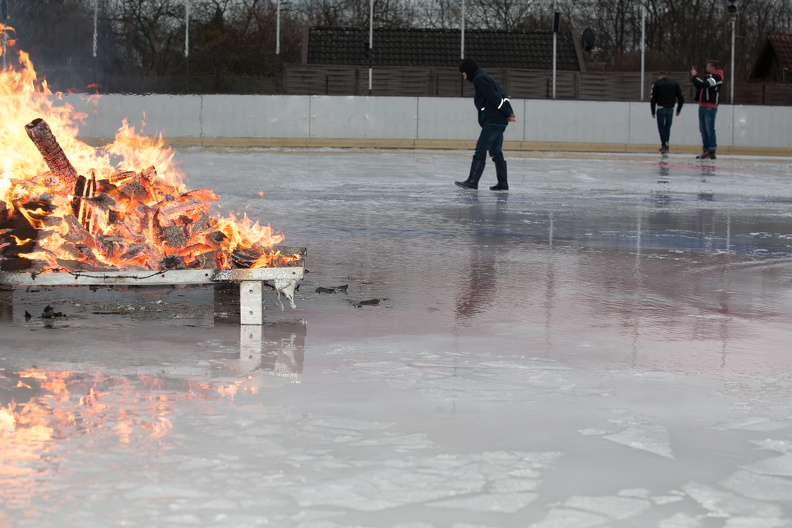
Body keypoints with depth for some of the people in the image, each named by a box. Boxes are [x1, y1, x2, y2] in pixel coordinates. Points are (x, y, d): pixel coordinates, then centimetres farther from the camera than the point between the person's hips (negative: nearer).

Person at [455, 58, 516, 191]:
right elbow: (502, 97, 19)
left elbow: (495, 98, -17)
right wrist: (510, 113, 8)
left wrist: (507, 114, -14)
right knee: (496, 152, 12)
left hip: (492, 122, -10)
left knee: (480, 150, -9)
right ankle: (503, 183, 13)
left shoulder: (479, 79, -9)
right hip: (500, 122, 10)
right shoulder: (485, 78, 23)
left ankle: (472, 181, -11)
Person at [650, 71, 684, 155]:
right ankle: (665, 146, 12)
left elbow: (653, 99, 0)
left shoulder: (656, 84, 4)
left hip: (661, 108, -3)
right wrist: (678, 110, 17)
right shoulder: (674, 83, 12)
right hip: (670, 108, 3)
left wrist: (653, 112, 5)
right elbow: (681, 97, 9)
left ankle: (664, 145, -12)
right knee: (667, 127, 13)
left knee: (661, 127, 2)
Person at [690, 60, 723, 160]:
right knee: (703, 129, 10)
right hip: (703, 106, 10)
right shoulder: (709, 77, 21)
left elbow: (703, 84, -21)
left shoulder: (716, 77, -10)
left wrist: (695, 76, -8)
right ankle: (706, 150, 15)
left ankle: (712, 151, -9)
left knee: (710, 129, -10)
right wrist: (694, 77, 10)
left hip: (710, 107, -10)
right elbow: (699, 86, 23)